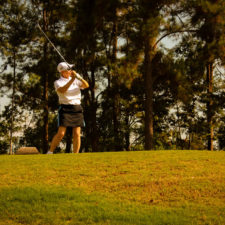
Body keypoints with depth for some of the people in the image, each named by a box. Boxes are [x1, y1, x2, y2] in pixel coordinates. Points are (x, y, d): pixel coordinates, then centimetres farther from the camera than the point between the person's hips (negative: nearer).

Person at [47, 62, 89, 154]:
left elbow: (86, 85, -4)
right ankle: (50, 152, 4)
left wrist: (79, 77, -22)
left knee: (77, 134, -4)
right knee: (61, 134, -12)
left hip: (77, 109, 4)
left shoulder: (76, 80, 12)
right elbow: (62, 90, -21)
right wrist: (72, 79, -28)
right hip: (65, 109, -4)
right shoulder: (58, 82, 0)